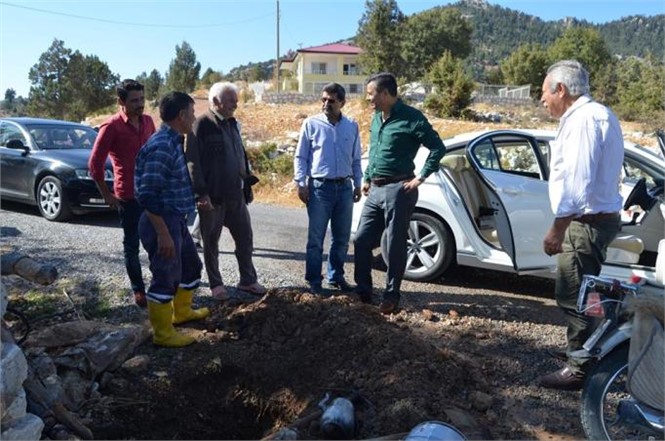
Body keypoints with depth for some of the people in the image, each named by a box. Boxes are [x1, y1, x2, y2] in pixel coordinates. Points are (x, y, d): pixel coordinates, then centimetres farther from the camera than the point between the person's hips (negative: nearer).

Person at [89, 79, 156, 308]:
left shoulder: (147, 121, 6)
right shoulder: (111, 127, -11)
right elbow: (95, 164, -8)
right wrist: (107, 195, -5)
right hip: (129, 196, -5)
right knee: (132, 244, 7)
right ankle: (138, 290, 18)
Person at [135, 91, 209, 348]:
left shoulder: (172, 142, 10)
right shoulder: (162, 147, -22)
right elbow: (148, 196, -25)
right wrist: (163, 233, -24)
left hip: (177, 219, 10)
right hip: (162, 221, -10)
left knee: (192, 266, 23)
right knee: (166, 278, 2)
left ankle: (181, 311, 42)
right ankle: (163, 333, 18)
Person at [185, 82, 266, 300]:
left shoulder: (232, 124, 12)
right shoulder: (202, 125, -11)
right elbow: (193, 162, -16)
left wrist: (246, 180, 17)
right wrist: (201, 193, -20)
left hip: (235, 194, 7)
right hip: (212, 197, -7)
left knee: (245, 238, 10)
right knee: (211, 242, 7)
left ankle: (247, 280, 23)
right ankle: (216, 284, 21)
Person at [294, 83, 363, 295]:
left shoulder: (352, 127, 8)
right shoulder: (311, 124, 0)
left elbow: (356, 159, 15)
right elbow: (300, 157, 2)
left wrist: (357, 184, 12)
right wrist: (301, 184, -5)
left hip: (344, 187, 4)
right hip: (319, 186, -3)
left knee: (342, 238, 11)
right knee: (316, 238, 0)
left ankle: (336, 276, 26)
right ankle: (314, 280, 11)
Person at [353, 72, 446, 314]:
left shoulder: (411, 118, -10)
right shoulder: (376, 118, 14)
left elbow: (438, 148, -12)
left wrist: (420, 178, -13)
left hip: (398, 190, -8)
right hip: (375, 190, 8)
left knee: (395, 246, 1)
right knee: (361, 241, 8)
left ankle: (391, 296, 15)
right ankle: (363, 290, 21)